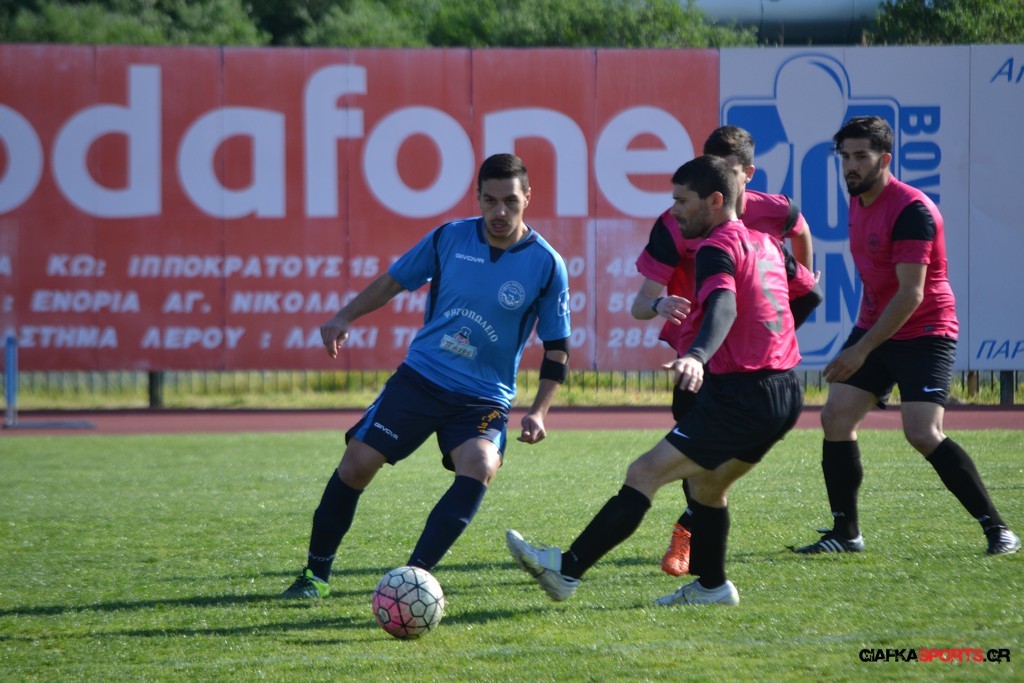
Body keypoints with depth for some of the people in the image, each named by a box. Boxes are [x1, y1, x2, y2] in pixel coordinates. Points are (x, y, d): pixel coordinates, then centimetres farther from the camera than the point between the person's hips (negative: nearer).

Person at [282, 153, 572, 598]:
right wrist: (345, 317, 0)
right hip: (420, 375, 2)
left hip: (484, 397, -2)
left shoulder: (546, 265, -7)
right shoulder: (450, 238, -2)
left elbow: (557, 348, 0)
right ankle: (316, 572, 13)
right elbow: (394, 281, 13)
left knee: (479, 466, -30)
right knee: (357, 463, -6)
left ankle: (413, 575, -32)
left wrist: (538, 412, -10)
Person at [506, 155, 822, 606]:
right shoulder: (765, 243, 16)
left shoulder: (718, 248, -11)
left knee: (645, 473, -11)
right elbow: (810, 294, 29)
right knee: (706, 483, 26)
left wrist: (697, 356, -49)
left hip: (742, 395, -9)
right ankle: (711, 585, 31)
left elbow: (723, 305, -31)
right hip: (785, 391, 9)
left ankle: (567, 570, -15)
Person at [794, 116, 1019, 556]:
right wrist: (861, 344, 21)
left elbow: (911, 294, -25)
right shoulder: (857, 202, 7)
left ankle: (997, 530, -13)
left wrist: (861, 351, -26)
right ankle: (846, 533, 7)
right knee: (836, 416, -1)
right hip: (875, 327, 9)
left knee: (923, 433, -20)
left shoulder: (912, 210, -22)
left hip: (924, 333, -9)